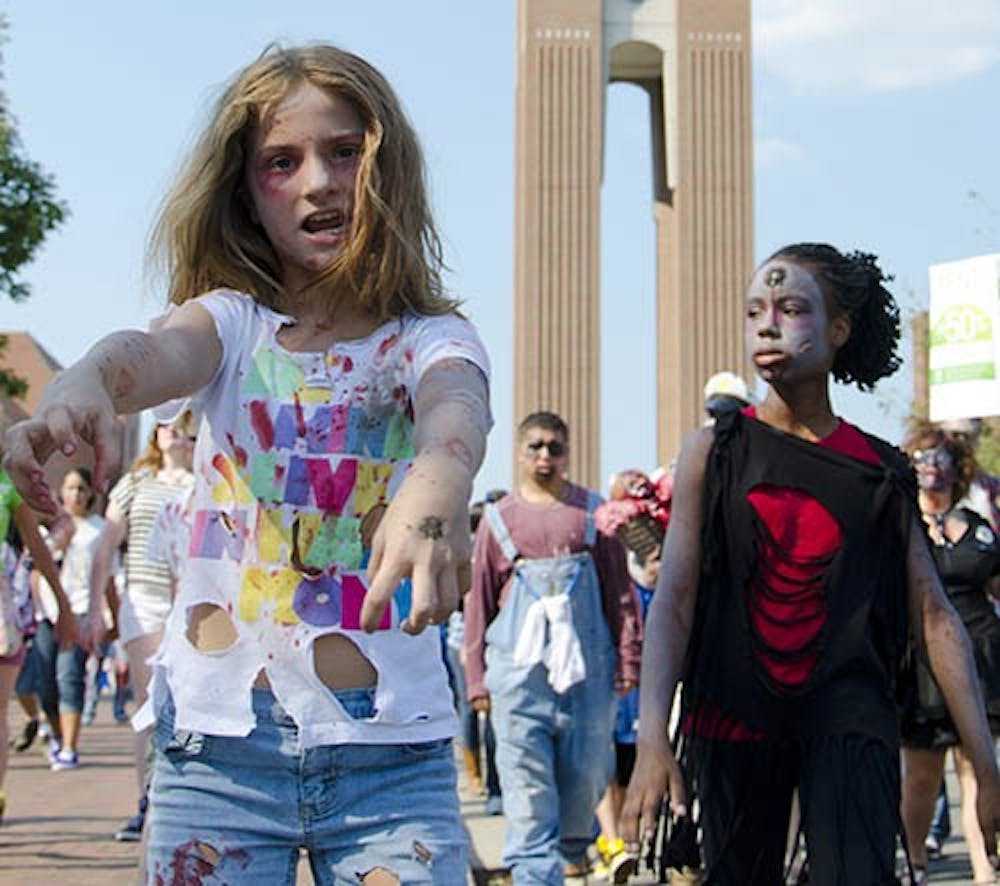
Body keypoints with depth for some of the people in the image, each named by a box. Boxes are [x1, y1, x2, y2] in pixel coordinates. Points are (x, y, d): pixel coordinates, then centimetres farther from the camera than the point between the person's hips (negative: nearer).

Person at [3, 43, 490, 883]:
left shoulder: (430, 337, 1)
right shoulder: (234, 322, 4)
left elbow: (457, 406, -22)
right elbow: (155, 351, -19)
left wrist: (438, 481, -47)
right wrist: (78, 386, -44)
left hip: (392, 749, -1)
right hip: (218, 741, 1)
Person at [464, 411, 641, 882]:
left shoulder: (592, 510, 10)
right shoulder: (498, 518, 10)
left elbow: (620, 591, 10)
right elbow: (478, 602, 11)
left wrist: (628, 658, 4)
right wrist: (476, 676, 6)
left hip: (586, 659, 1)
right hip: (519, 663, 0)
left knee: (587, 766, 5)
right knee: (525, 774, -8)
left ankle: (572, 847, 32)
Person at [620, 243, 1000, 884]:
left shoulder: (882, 471, 4)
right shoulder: (713, 454, 2)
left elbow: (935, 617, 4)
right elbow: (673, 601, -6)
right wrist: (653, 742, -18)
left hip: (849, 717, 0)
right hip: (733, 711, 0)